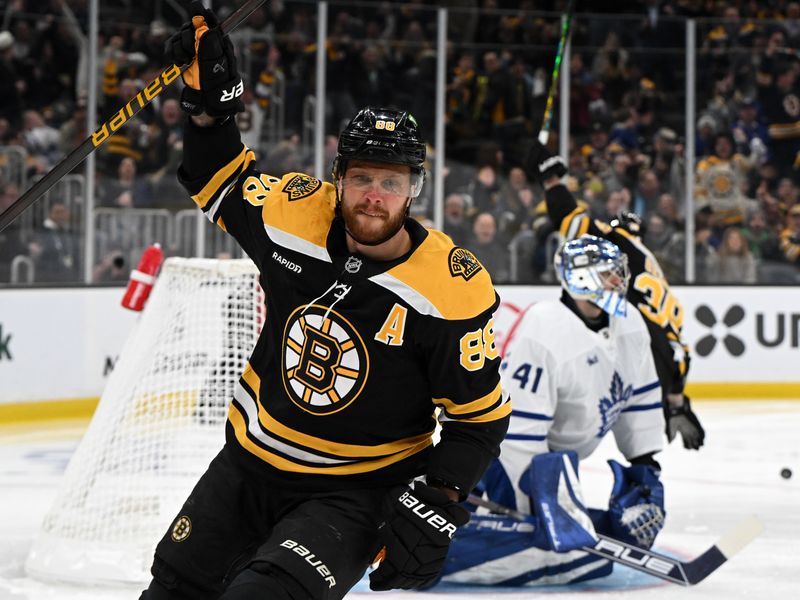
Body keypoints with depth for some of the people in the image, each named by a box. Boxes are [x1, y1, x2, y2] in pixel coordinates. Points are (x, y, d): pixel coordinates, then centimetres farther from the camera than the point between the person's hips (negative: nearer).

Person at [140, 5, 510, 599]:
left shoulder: (455, 290, -21)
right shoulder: (294, 213, -10)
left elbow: (481, 418, -12)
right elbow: (221, 183, 11)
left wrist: (435, 503, -22)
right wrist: (211, 106, -5)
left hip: (358, 491, -5)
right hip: (248, 462, 5)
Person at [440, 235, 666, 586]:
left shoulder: (629, 324, -1)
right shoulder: (543, 331, -27)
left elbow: (640, 399, 11)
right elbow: (517, 429, -28)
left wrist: (645, 466, 7)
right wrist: (543, 502, -28)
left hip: (557, 460, 9)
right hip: (513, 456, -9)